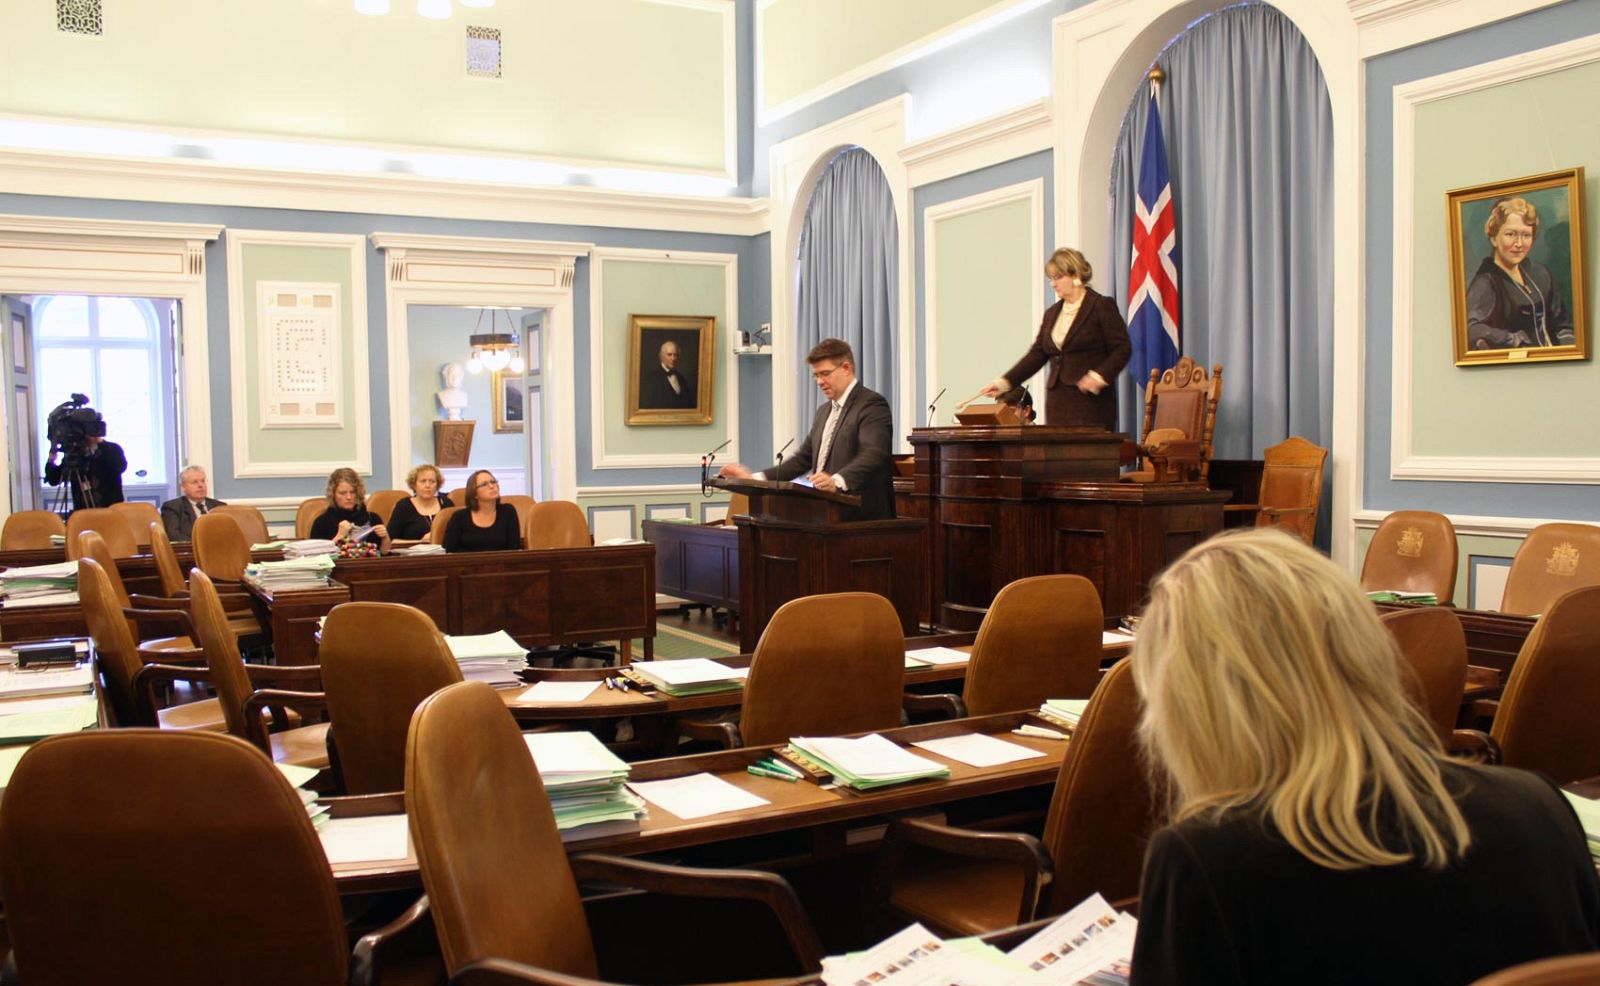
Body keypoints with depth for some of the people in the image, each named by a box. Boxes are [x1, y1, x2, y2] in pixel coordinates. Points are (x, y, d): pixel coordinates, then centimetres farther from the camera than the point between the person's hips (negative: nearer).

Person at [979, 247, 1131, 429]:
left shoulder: (1102, 306, -1)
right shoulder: (1052, 313, 17)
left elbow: (1123, 348, -5)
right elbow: (1037, 354, 13)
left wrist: (1099, 376, -20)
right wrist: (1005, 382, 2)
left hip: (1092, 402, -5)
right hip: (1057, 404, 6)